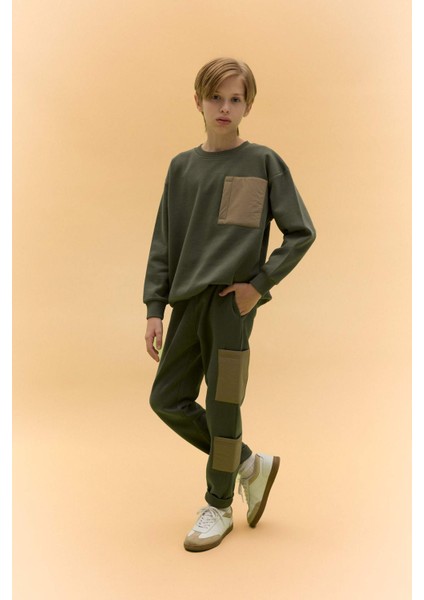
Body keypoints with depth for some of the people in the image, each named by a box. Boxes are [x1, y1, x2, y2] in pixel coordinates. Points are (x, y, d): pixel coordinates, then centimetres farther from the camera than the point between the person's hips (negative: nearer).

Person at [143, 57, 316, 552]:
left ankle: (219, 505, 21)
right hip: (188, 302, 5)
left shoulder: (264, 163, -1)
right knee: (168, 399, 7)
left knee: (223, 405, 0)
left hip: (232, 301, -5)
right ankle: (250, 464, 26)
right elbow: (163, 243, 10)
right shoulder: (182, 166, 10)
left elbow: (301, 233, -1)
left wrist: (259, 284, -10)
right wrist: (155, 308, 3)